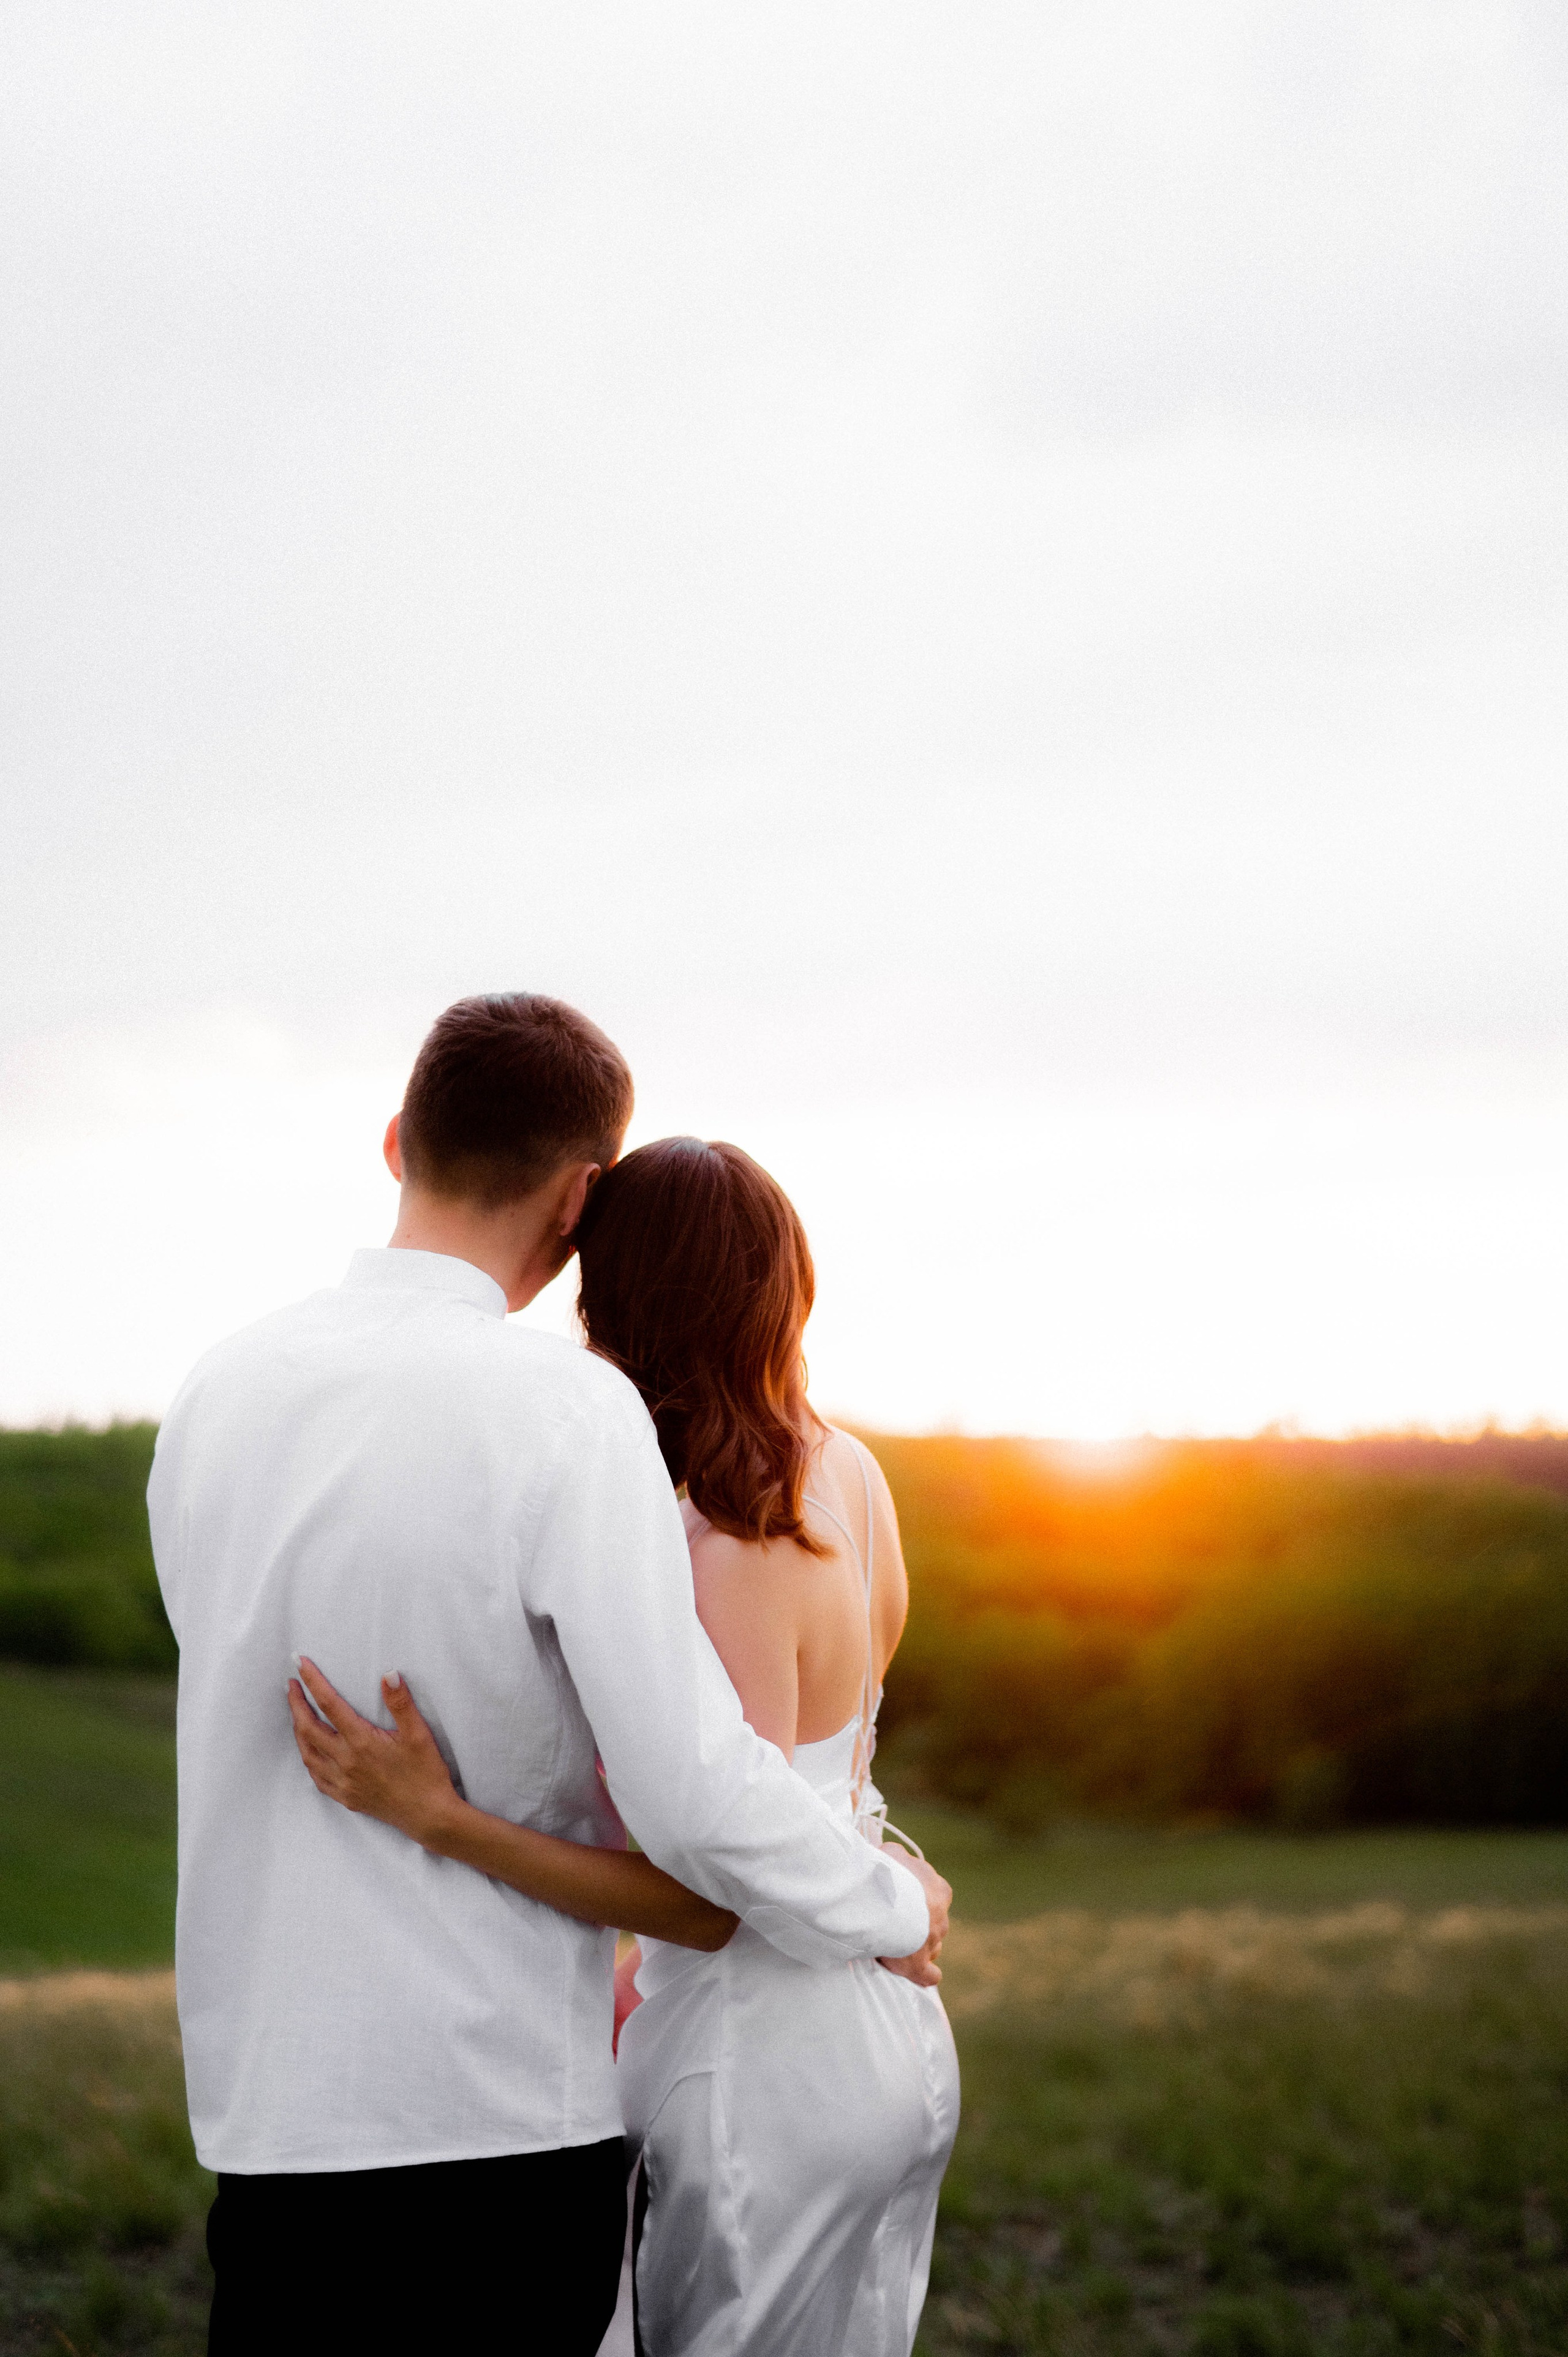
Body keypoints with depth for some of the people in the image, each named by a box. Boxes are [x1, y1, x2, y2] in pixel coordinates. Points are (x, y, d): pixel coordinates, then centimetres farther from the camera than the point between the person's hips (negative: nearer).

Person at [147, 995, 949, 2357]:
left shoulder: (219, 1394, 5)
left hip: (262, 2103, 5)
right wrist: (898, 1911, 3)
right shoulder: (568, 1413, -14)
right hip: (494, 2111, -5)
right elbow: (694, 1795, -17)